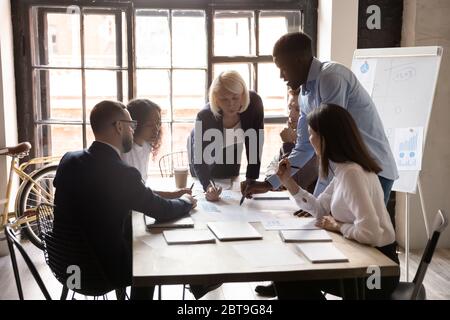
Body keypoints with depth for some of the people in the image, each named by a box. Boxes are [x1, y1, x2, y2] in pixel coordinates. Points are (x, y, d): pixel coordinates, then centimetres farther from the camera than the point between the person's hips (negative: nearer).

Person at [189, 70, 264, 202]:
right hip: (205, 149, -2)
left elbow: (255, 142, -28)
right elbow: (199, 158, -39)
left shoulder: (254, 103, -35)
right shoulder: (204, 116, -40)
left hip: (231, 150, 2)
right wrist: (207, 186, -57)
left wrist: (251, 180, -32)